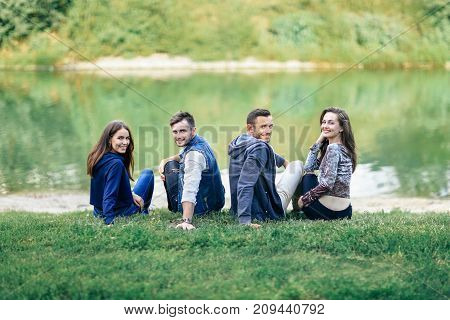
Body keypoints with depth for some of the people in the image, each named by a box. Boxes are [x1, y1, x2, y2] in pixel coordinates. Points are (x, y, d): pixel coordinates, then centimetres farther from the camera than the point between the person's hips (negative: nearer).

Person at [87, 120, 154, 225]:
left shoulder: (98, 158, -3)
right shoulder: (116, 163, -30)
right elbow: (110, 196, -35)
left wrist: (131, 194, 1)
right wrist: (109, 222, -40)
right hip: (122, 213, -8)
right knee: (148, 174, 17)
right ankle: (144, 212, 30)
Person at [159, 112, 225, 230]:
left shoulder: (195, 153, -29)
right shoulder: (199, 141, 1)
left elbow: (190, 190, -40)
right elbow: (182, 157, 23)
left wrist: (186, 221, -47)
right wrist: (165, 160, 3)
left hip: (201, 208, -10)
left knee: (170, 166, 3)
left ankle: (176, 208, 19)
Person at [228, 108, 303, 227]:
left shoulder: (240, 141, 3)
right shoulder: (259, 148, -25)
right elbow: (245, 185, -36)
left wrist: (283, 161, 41)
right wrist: (245, 220, -41)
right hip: (267, 212, -9)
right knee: (297, 165, 12)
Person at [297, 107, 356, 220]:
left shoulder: (333, 148, -15)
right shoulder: (343, 148, 13)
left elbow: (327, 184, -21)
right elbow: (308, 168, 14)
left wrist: (304, 199, -10)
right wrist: (319, 141, 9)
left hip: (331, 210, -9)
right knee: (309, 176, 27)